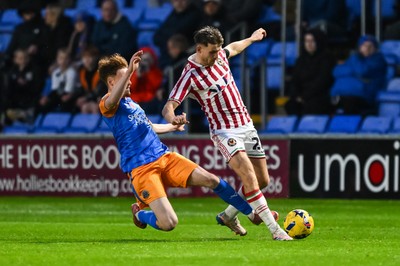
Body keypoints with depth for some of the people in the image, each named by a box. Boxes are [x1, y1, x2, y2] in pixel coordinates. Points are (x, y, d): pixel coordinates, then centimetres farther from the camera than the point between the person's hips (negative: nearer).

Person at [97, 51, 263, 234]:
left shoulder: (129, 101, 21)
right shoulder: (108, 104, -8)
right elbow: (112, 101, -34)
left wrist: (173, 127, 51)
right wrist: (129, 71, -47)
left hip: (164, 156, 8)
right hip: (141, 169, -8)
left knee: (210, 179, -6)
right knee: (168, 223, -20)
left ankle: (253, 213, 13)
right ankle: (139, 213, 14)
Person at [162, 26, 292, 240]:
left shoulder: (219, 56, 2)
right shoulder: (190, 76, -17)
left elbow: (232, 48, 28)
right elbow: (168, 106, -24)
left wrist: (251, 39, 45)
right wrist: (172, 118, -47)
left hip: (246, 124, 8)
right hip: (224, 132, -8)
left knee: (262, 180, 8)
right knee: (249, 176, -24)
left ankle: (229, 215, 30)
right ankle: (275, 230, -24)